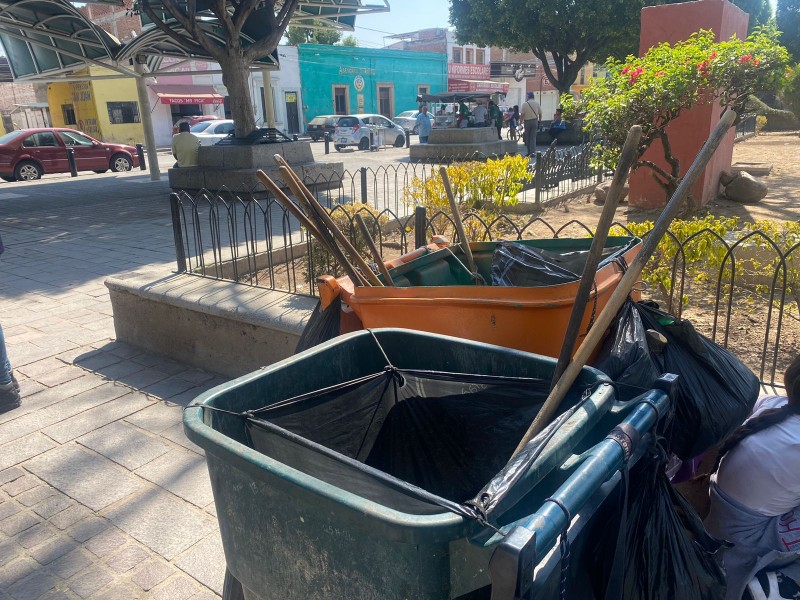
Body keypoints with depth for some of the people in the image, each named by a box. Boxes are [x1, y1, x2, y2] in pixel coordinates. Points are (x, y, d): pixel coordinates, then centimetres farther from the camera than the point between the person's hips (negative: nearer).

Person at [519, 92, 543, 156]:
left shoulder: (525, 104, -7)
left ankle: (528, 152, 10)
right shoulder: (537, 103, 0)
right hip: (535, 121, 1)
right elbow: (540, 114, 4)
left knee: (527, 137, 9)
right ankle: (532, 152, -6)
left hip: (527, 121, -1)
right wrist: (539, 121, 16)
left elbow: (522, 114, -9)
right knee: (533, 137, 2)